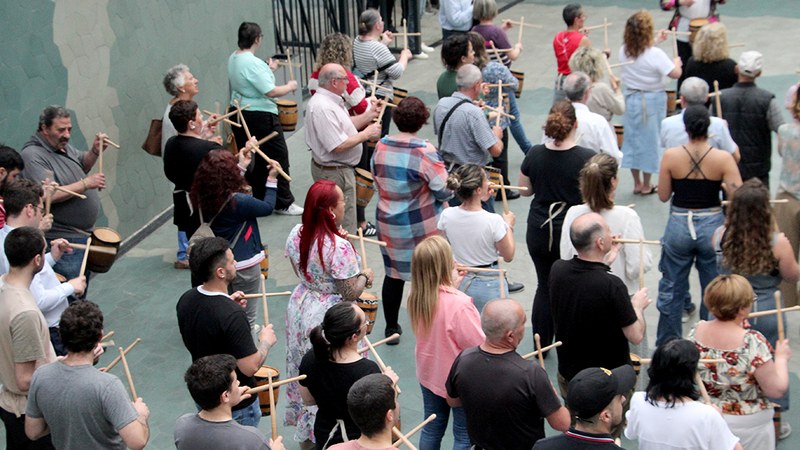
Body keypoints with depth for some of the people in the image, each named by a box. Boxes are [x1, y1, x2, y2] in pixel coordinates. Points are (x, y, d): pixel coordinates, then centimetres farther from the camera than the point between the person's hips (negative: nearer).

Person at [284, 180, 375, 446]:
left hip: (300, 307, 7)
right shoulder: (339, 247, -29)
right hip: (329, 318, -7)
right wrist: (365, 277, -4)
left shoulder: (296, 234, -8)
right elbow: (351, 293, -22)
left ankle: (303, 427, 41)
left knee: (303, 373, 23)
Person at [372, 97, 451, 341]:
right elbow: (444, 190, -18)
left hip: (388, 222, 4)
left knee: (393, 274, 16)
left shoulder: (381, 146, -5)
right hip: (422, 225, -4)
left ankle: (391, 328, 27)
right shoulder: (424, 151, -21)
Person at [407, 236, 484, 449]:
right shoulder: (459, 304, -33)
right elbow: (478, 346, -25)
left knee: (431, 429, 21)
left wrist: (451, 283, 1)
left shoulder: (416, 297, -11)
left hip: (429, 375, 7)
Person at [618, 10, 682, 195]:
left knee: (633, 139, 15)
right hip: (651, 102, -5)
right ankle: (646, 186, 18)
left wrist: (655, 42, 25)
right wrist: (676, 62, 0)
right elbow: (675, 74, -21)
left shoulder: (624, 51, -4)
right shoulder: (656, 54, -23)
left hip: (631, 98, 5)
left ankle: (637, 183, 24)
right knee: (650, 140, 8)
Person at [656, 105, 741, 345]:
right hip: (712, 227, -1)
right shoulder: (723, 158, -12)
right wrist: (717, 183, 5)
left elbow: (663, 196, -3)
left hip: (679, 226, 1)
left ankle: (666, 345, 26)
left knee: (671, 289, 15)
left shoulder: (670, 156, -10)